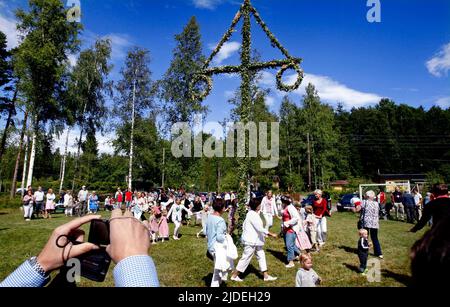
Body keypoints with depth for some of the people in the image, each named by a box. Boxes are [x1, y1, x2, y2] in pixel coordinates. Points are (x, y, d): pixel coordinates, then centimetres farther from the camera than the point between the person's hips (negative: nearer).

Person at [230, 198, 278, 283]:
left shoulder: (253, 213, 8)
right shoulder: (252, 215, -23)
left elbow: (244, 225, 15)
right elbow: (260, 228, -25)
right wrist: (271, 234, -20)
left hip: (255, 240, 10)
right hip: (251, 241, -10)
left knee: (261, 256, 14)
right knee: (246, 258, 1)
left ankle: (266, 276, 24)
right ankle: (234, 276, 14)